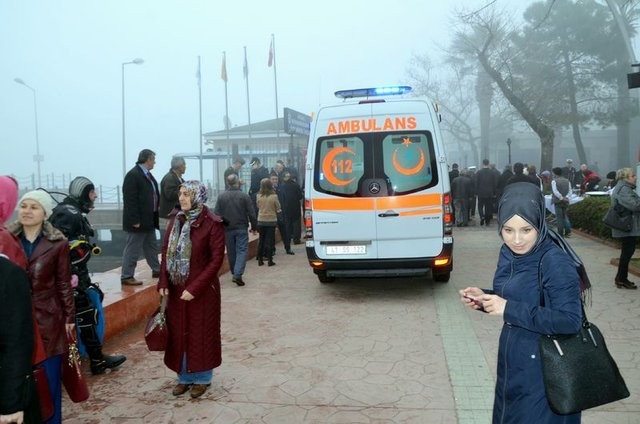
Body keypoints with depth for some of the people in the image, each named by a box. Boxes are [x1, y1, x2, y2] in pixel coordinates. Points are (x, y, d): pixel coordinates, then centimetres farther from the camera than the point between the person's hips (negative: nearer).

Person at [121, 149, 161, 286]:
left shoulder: (147, 174, 11)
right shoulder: (133, 175, -17)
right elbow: (130, 199, -21)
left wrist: (155, 213, 14)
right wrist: (135, 220, -22)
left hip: (149, 220, 10)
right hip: (138, 221, -10)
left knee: (151, 246, 20)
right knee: (132, 249, -1)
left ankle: (156, 270, 33)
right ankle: (126, 276, 6)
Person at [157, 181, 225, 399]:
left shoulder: (212, 223, -14)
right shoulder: (175, 220, 4)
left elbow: (216, 260, -15)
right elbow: (166, 253, 7)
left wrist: (194, 288, -18)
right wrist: (163, 283, -4)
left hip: (203, 291, -5)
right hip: (176, 289, 5)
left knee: (201, 334, 8)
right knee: (179, 334, 13)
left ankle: (202, 378, 26)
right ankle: (184, 377, 30)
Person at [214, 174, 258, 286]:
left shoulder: (221, 196, -2)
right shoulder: (244, 196, -7)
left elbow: (216, 214, -1)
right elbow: (251, 213, -6)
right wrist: (254, 227, 6)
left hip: (227, 229, 3)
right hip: (241, 228, -2)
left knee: (231, 252, 14)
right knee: (242, 250, -1)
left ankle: (234, 274, 23)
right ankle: (238, 274, -15)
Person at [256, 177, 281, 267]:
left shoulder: (258, 196, -7)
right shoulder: (274, 196, -13)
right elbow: (278, 208, -3)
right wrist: (277, 210, 18)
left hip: (261, 220, 2)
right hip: (271, 220, -2)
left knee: (261, 240, 12)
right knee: (270, 240, 3)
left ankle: (260, 260, 14)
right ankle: (269, 260, 5)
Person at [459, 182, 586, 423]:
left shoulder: (555, 262, -23)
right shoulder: (509, 253, -2)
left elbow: (570, 321, -26)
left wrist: (509, 309, -28)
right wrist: (485, 298, -8)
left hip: (544, 370, -7)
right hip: (512, 362, 8)